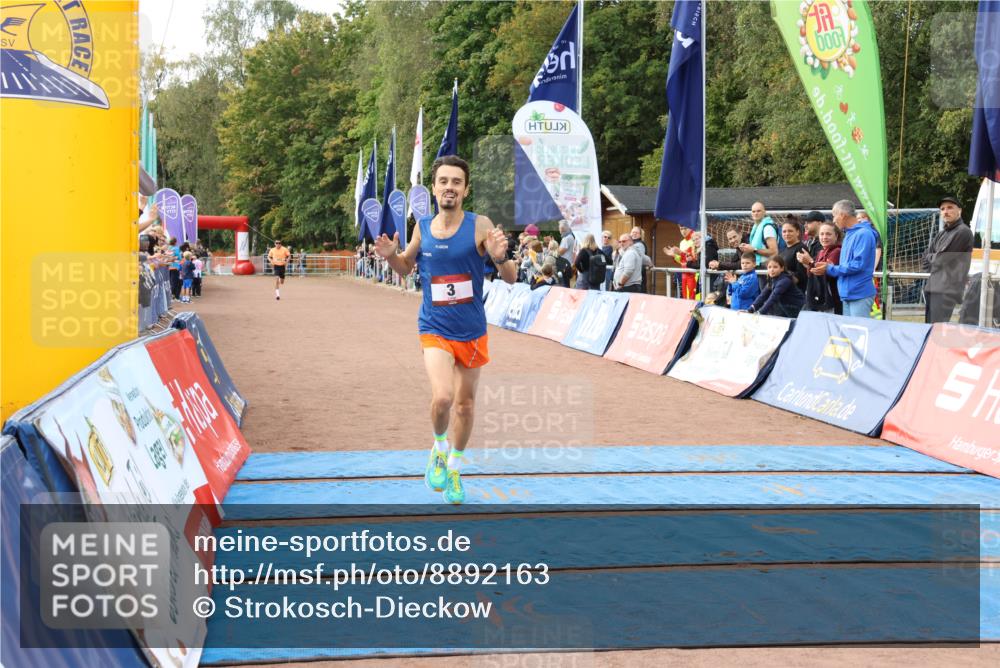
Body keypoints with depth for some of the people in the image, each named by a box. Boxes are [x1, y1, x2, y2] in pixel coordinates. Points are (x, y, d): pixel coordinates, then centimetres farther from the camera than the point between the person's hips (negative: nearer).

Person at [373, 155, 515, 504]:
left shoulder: (479, 225, -11)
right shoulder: (422, 227, -2)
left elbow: (511, 278, -11)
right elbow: (406, 267, 16)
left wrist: (500, 257, -32)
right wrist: (391, 255, -6)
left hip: (472, 332, 0)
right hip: (435, 331, 0)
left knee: (465, 404, 14)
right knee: (442, 397, -23)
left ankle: (455, 469, 36)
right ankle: (439, 448, 8)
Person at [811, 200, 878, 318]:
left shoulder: (863, 234, -14)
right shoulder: (849, 234, 17)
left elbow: (858, 265, -21)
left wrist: (830, 269, -13)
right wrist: (828, 266, 5)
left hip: (860, 295, -10)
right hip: (848, 295, 10)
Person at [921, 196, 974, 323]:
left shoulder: (963, 232, -7)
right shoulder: (941, 235, 20)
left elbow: (941, 259, -10)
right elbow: (924, 261, 16)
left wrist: (931, 259, 9)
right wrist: (934, 260, -3)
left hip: (947, 290, -9)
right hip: (932, 288, 9)